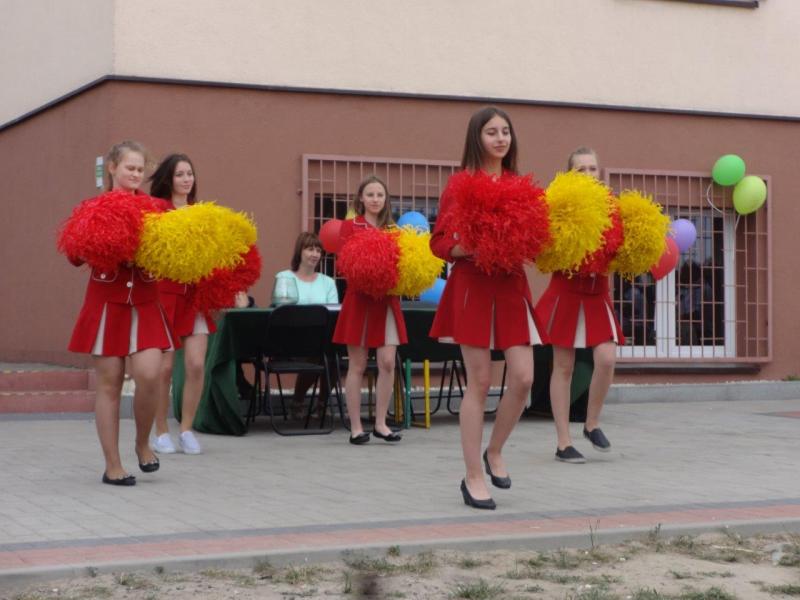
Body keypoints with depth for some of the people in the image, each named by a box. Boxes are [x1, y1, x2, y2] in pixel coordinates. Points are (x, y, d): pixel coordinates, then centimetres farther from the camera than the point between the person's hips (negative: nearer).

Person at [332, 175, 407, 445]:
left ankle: (381, 423, 8)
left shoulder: (392, 230, 11)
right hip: (360, 299, -3)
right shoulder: (349, 226, 2)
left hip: (387, 300, 3)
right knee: (357, 365, 1)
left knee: (387, 363, -2)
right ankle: (356, 427, 6)